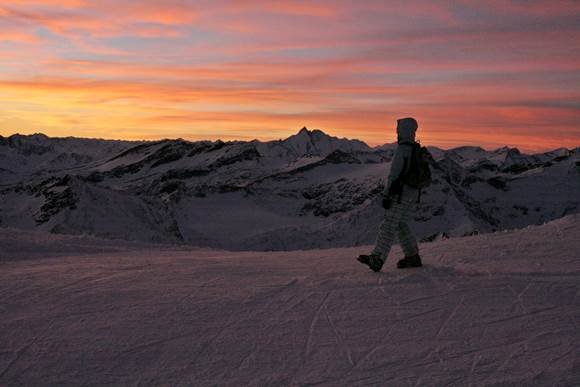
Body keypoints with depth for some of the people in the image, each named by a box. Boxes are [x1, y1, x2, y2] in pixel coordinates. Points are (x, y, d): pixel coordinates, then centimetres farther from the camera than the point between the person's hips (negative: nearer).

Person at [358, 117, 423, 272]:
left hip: (401, 194, -9)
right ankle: (412, 256, 18)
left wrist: (386, 195, -17)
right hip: (413, 194, 9)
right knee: (400, 224, 18)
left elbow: (394, 175, -19)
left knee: (388, 226, -9)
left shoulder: (402, 150, -15)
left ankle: (376, 259, -10)